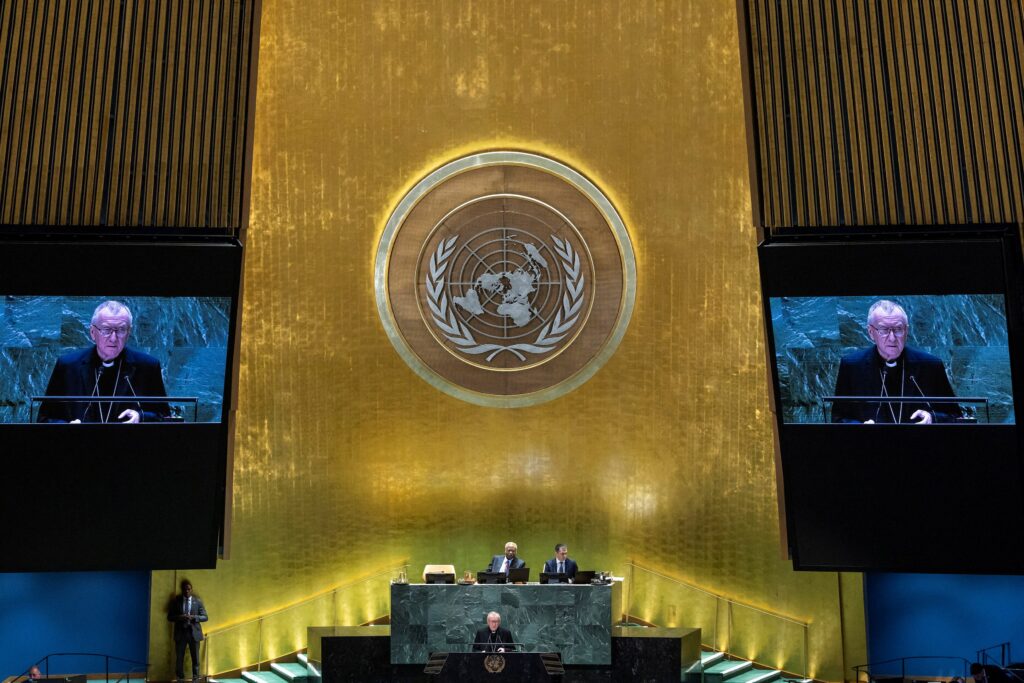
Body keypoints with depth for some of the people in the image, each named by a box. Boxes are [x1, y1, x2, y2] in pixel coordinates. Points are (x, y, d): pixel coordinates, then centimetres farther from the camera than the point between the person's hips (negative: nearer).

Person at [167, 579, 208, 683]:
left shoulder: (198, 601, 2)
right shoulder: (176, 601, 4)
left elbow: (205, 617, 1)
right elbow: (169, 617, 3)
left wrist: (193, 617, -17)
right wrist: (179, 617, -17)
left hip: (194, 632, 0)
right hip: (180, 633, 1)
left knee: (195, 658, 5)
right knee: (179, 658, 5)